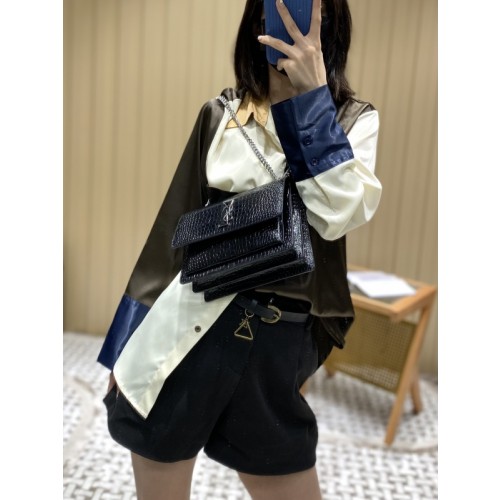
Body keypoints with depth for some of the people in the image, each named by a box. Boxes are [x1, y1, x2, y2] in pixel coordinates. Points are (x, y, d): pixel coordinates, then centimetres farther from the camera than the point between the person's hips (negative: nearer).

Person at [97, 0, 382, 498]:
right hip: (185, 331, 1)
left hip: (280, 343, -1)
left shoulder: (354, 120, 4)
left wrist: (312, 94, -15)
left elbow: (337, 216, -15)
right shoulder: (220, 114, 6)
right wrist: (127, 345, 8)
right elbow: (174, 228, 8)